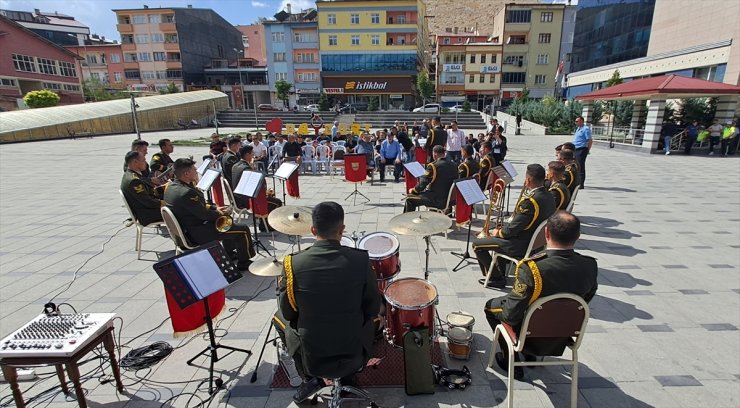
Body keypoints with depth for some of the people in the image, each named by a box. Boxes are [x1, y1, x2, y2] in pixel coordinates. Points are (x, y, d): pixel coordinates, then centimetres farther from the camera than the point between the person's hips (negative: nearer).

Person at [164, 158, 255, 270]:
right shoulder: (186, 192, -30)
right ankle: (243, 263, 10)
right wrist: (219, 213, -4)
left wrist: (214, 208, 4)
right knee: (243, 230, -7)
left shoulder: (171, 187, 2)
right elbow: (204, 215, -23)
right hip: (197, 234, -11)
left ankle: (229, 253, 40)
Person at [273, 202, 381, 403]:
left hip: (311, 357, 0)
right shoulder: (360, 259, -18)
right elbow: (373, 309, -6)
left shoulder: (293, 263, -18)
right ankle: (349, 375, 28)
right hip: (354, 354, 1)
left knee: (279, 318, 27)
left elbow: (288, 313, -4)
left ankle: (310, 378, 21)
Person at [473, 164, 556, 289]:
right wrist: (502, 229, 8)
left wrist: (498, 233, -3)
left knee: (477, 244, 0)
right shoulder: (549, 197, -1)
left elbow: (512, 230, -24)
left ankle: (497, 278, 9)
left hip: (522, 246, -9)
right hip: (538, 242, 9)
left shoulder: (529, 201, -29)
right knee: (501, 236, 32)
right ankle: (501, 271, 35)